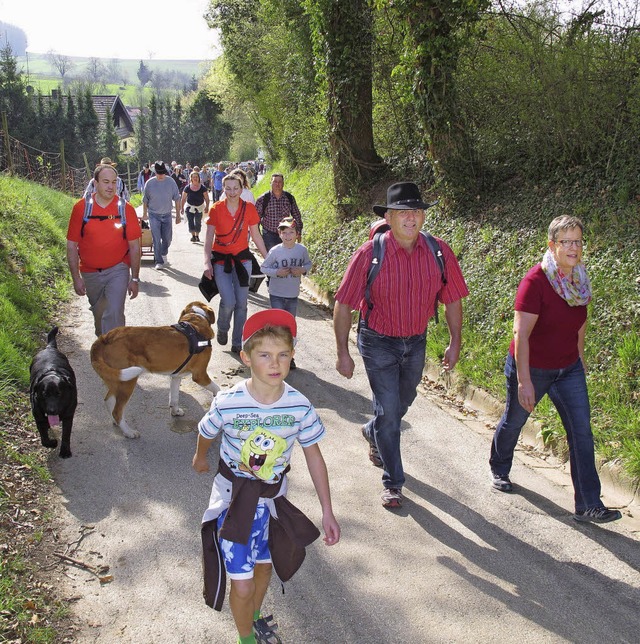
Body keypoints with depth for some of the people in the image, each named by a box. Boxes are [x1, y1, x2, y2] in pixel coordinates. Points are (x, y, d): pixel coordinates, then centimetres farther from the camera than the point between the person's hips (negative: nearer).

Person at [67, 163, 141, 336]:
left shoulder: (126, 209, -8)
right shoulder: (81, 208, -8)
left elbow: (134, 246, -3)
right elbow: (71, 245, -3)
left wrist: (135, 279, -4)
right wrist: (76, 278, -7)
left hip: (118, 270, -2)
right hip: (90, 273, 2)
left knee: (114, 314, -16)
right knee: (98, 313, 21)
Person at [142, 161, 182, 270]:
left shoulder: (171, 182, -6)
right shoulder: (149, 183, -7)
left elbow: (177, 199, 1)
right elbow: (145, 200, 4)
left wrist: (178, 215, 1)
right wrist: (144, 214, 10)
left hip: (167, 214, 2)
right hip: (154, 215, -1)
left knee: (167, 238, 10)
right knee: (156, 240, -5)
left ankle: (163, 255, 37)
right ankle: (159, 261, 4)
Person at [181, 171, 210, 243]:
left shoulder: (202, 188, -7)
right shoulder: (187, 188, -6)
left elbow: (207, 198, -2)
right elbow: (183, 198, 2)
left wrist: (207, 207, -10)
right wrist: (182, 208, 2)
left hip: (199, 207, 0)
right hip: (190, 207, 0)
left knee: (198, 222, 5)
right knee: (190, 222, -5)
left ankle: (197, 235, 20)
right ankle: (193, 235, 4)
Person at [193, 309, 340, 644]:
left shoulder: (300, 406, -19)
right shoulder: (227, 404, -26)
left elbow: (313, 455, -7)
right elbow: (206, 433, -2)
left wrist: (327, 512, -5)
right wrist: (200, 458, 19)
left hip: (272, 497, 3)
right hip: (233, 497, -3)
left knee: (264, 566, 24)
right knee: (242, 584, -1)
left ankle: (255, 615, 55)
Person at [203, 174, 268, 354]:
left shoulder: (249, 208, -2)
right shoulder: (216, 209, -7)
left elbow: (256, 236, 6)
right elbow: (209, 237, -6)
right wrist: (207, 261, -17)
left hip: (242, 259, 2)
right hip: (221, 259, -2)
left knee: (241, 303, 4)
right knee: (228, 302, -14)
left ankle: (237, 343, 18)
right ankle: (222, 330, 17)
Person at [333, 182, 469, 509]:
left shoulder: (439, 252, -12)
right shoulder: (369, 254, -20)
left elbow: (453, 300, 2)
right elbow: (343, 305, -13)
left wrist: (455, 343, 4)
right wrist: (342, 353, -12)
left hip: (416, 343, 4)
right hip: (378, 343, -4)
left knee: (402, 403, 23)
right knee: (388, 411, -4)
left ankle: (373, 432, 56)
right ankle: (393, 481, 15)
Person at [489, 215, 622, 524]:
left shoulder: (579, 279, -2)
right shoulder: (536, 281, -22)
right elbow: (521, 334, -25)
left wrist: (580, 359, 17)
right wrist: (524, 381, -27)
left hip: (568, 369, 5)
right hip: (531, 368, -5)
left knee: (582, 433, -2)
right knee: (514, 422, 16)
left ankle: (589, 505, 4)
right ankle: (499, 469, 45)